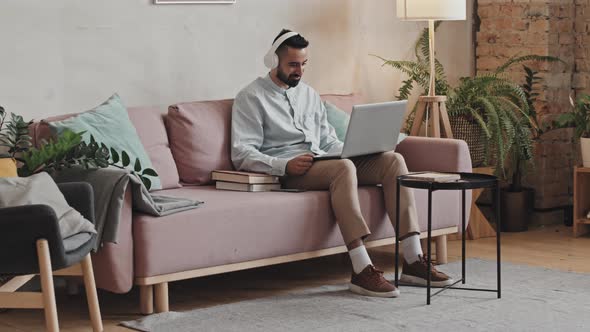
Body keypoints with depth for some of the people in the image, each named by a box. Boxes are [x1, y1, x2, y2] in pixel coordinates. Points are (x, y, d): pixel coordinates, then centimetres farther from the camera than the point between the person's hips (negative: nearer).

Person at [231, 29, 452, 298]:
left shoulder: (308, 94, 25)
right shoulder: (251, 97, 3)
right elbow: (241, 153, -8)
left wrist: (356, 151, 3)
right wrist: (285, 165, -24)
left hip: (323, 163, 7)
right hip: (287, 172, -7)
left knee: (393, 160, -15)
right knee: (343, 167, -38)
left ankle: (413, 260, -21)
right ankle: (361, 271, -43)